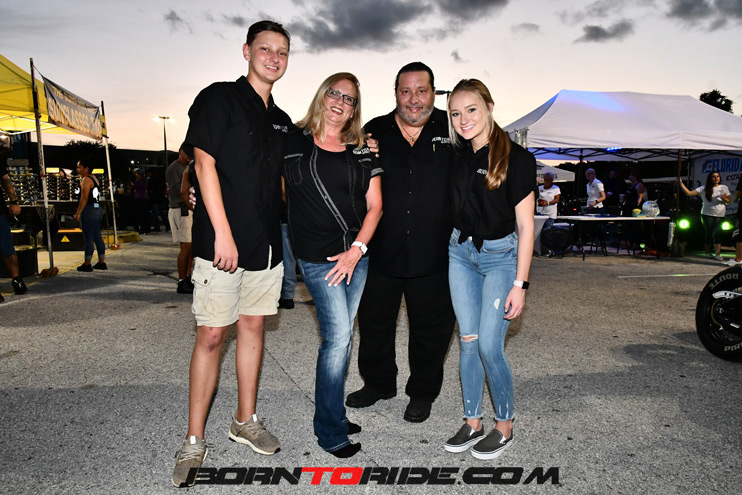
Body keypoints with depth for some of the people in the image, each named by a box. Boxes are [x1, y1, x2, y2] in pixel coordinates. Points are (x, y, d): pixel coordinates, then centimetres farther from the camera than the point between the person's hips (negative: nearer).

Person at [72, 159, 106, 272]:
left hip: (89, 210, -10)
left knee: (88, 238, -6)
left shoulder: (86, 180, -12)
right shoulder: (94, 178, 17)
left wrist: (78, 213, -18)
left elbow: (84, 198, -18)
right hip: (98, 209, 10)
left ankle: (87, 264, -2)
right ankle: (102, 262, 13)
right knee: (97, 237, 10)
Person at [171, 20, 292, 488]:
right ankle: (194, 441, 11)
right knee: (212, 335, -3)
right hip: (223, 242, -6)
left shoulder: (282, 120, 17)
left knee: (253, 327, 13)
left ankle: (246, 421, 28)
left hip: (267, 243, 6)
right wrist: (222, 233, -17)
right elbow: (205, 165, -11)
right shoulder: (219, 98, -2)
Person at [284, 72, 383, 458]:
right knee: (338, 336, -8)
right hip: (317, 257, -4)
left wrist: (356, 249, -5)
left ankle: (333, 414, 27)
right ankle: (331, 432, 8)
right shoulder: (294, 142, 1)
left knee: (340, 335, 11)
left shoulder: (361, 153, 10)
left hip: (356, 255, 4)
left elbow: (374, 205, 6)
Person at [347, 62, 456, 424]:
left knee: (431, 326, 10)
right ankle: (378, 383, 39)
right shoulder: (374, 131, 5)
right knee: (374, 320, 15)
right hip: (380, 250, 2)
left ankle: (422, 393, 32)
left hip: (434, 254, -1)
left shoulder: (452, 129, 2)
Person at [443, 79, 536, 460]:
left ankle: (505, 427, 18)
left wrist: (520, 284, -14)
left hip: (500, 256, -5)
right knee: (468, 341, 8)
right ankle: (473, 423, 23)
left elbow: (525, 226, -12)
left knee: (489, 346, -5)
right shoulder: (458, 158, 4)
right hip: (460, 252, 5)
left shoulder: (516, 158, -13)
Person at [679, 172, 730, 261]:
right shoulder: (704, 189, 1)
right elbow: (688, 193, -9)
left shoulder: (724, 188, 9)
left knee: (717, 233, -11)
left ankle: (717, 254, -14)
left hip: (720, 215, 1)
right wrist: (681, 183, -17)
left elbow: (729, 201, 12)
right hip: (707, 214, -1)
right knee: (708, 233, 1)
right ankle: (708, 252, 13)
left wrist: (724, 199, -11)